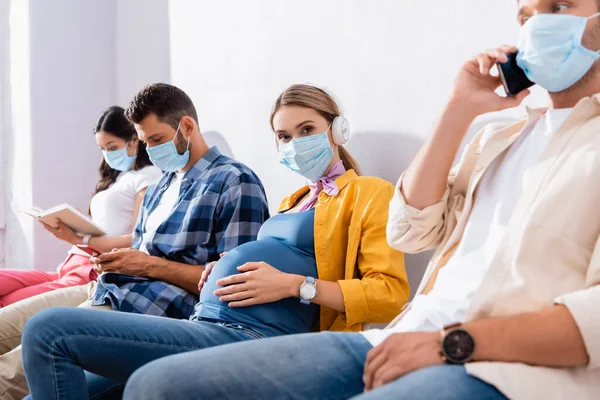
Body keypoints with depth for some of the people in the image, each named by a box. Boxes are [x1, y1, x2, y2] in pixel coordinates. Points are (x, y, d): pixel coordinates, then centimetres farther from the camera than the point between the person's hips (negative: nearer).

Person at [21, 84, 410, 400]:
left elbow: (392, 292, -8)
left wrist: (296, 285, -14)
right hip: (204, 326, 9)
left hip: (247, 336, -9)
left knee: (49, 332, -18)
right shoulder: (295, 200, 29)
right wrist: (226, 268, 12)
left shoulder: (369, 193, 4)